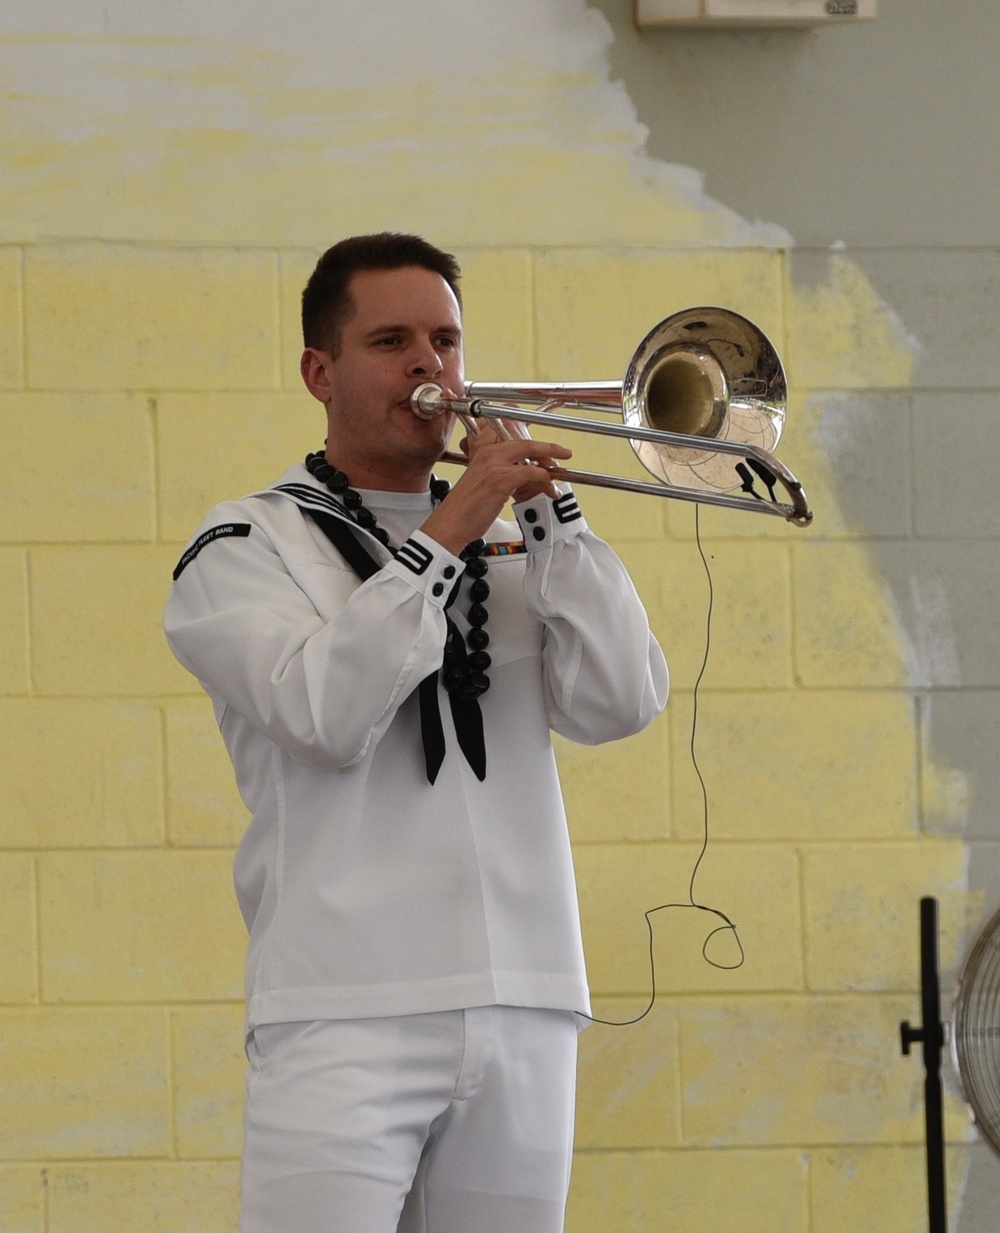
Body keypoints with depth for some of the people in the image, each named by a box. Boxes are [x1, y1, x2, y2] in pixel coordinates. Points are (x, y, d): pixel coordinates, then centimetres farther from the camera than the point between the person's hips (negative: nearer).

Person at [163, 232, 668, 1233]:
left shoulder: (510, 549, 19)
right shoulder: (248, 546, 5)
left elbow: (618, 705, 3)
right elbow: (326, 718, -13)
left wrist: (547, 512, -1)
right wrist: (446, 533, -11)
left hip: (523, 1008, 5)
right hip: (346, 1013, -4)